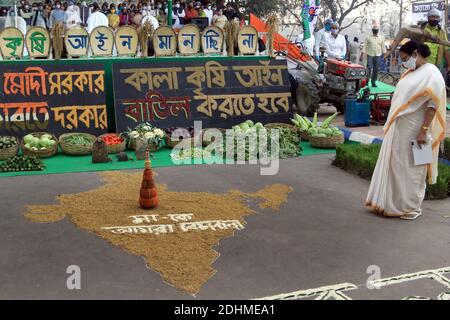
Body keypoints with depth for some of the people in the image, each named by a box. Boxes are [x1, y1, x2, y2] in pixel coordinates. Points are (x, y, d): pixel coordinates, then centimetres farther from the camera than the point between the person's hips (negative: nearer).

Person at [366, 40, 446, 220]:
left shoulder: (431, 74, -13)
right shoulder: (411, 72, 12)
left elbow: (433, 104, -18)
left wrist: (424, 130, -22)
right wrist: (391, 124, 14)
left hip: (413, 132, -8)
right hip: (398, 130, 8)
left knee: (410, 169, 2)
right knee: (394, 166, 12)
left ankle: (411, 207, 15)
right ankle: (392, 202, 23)